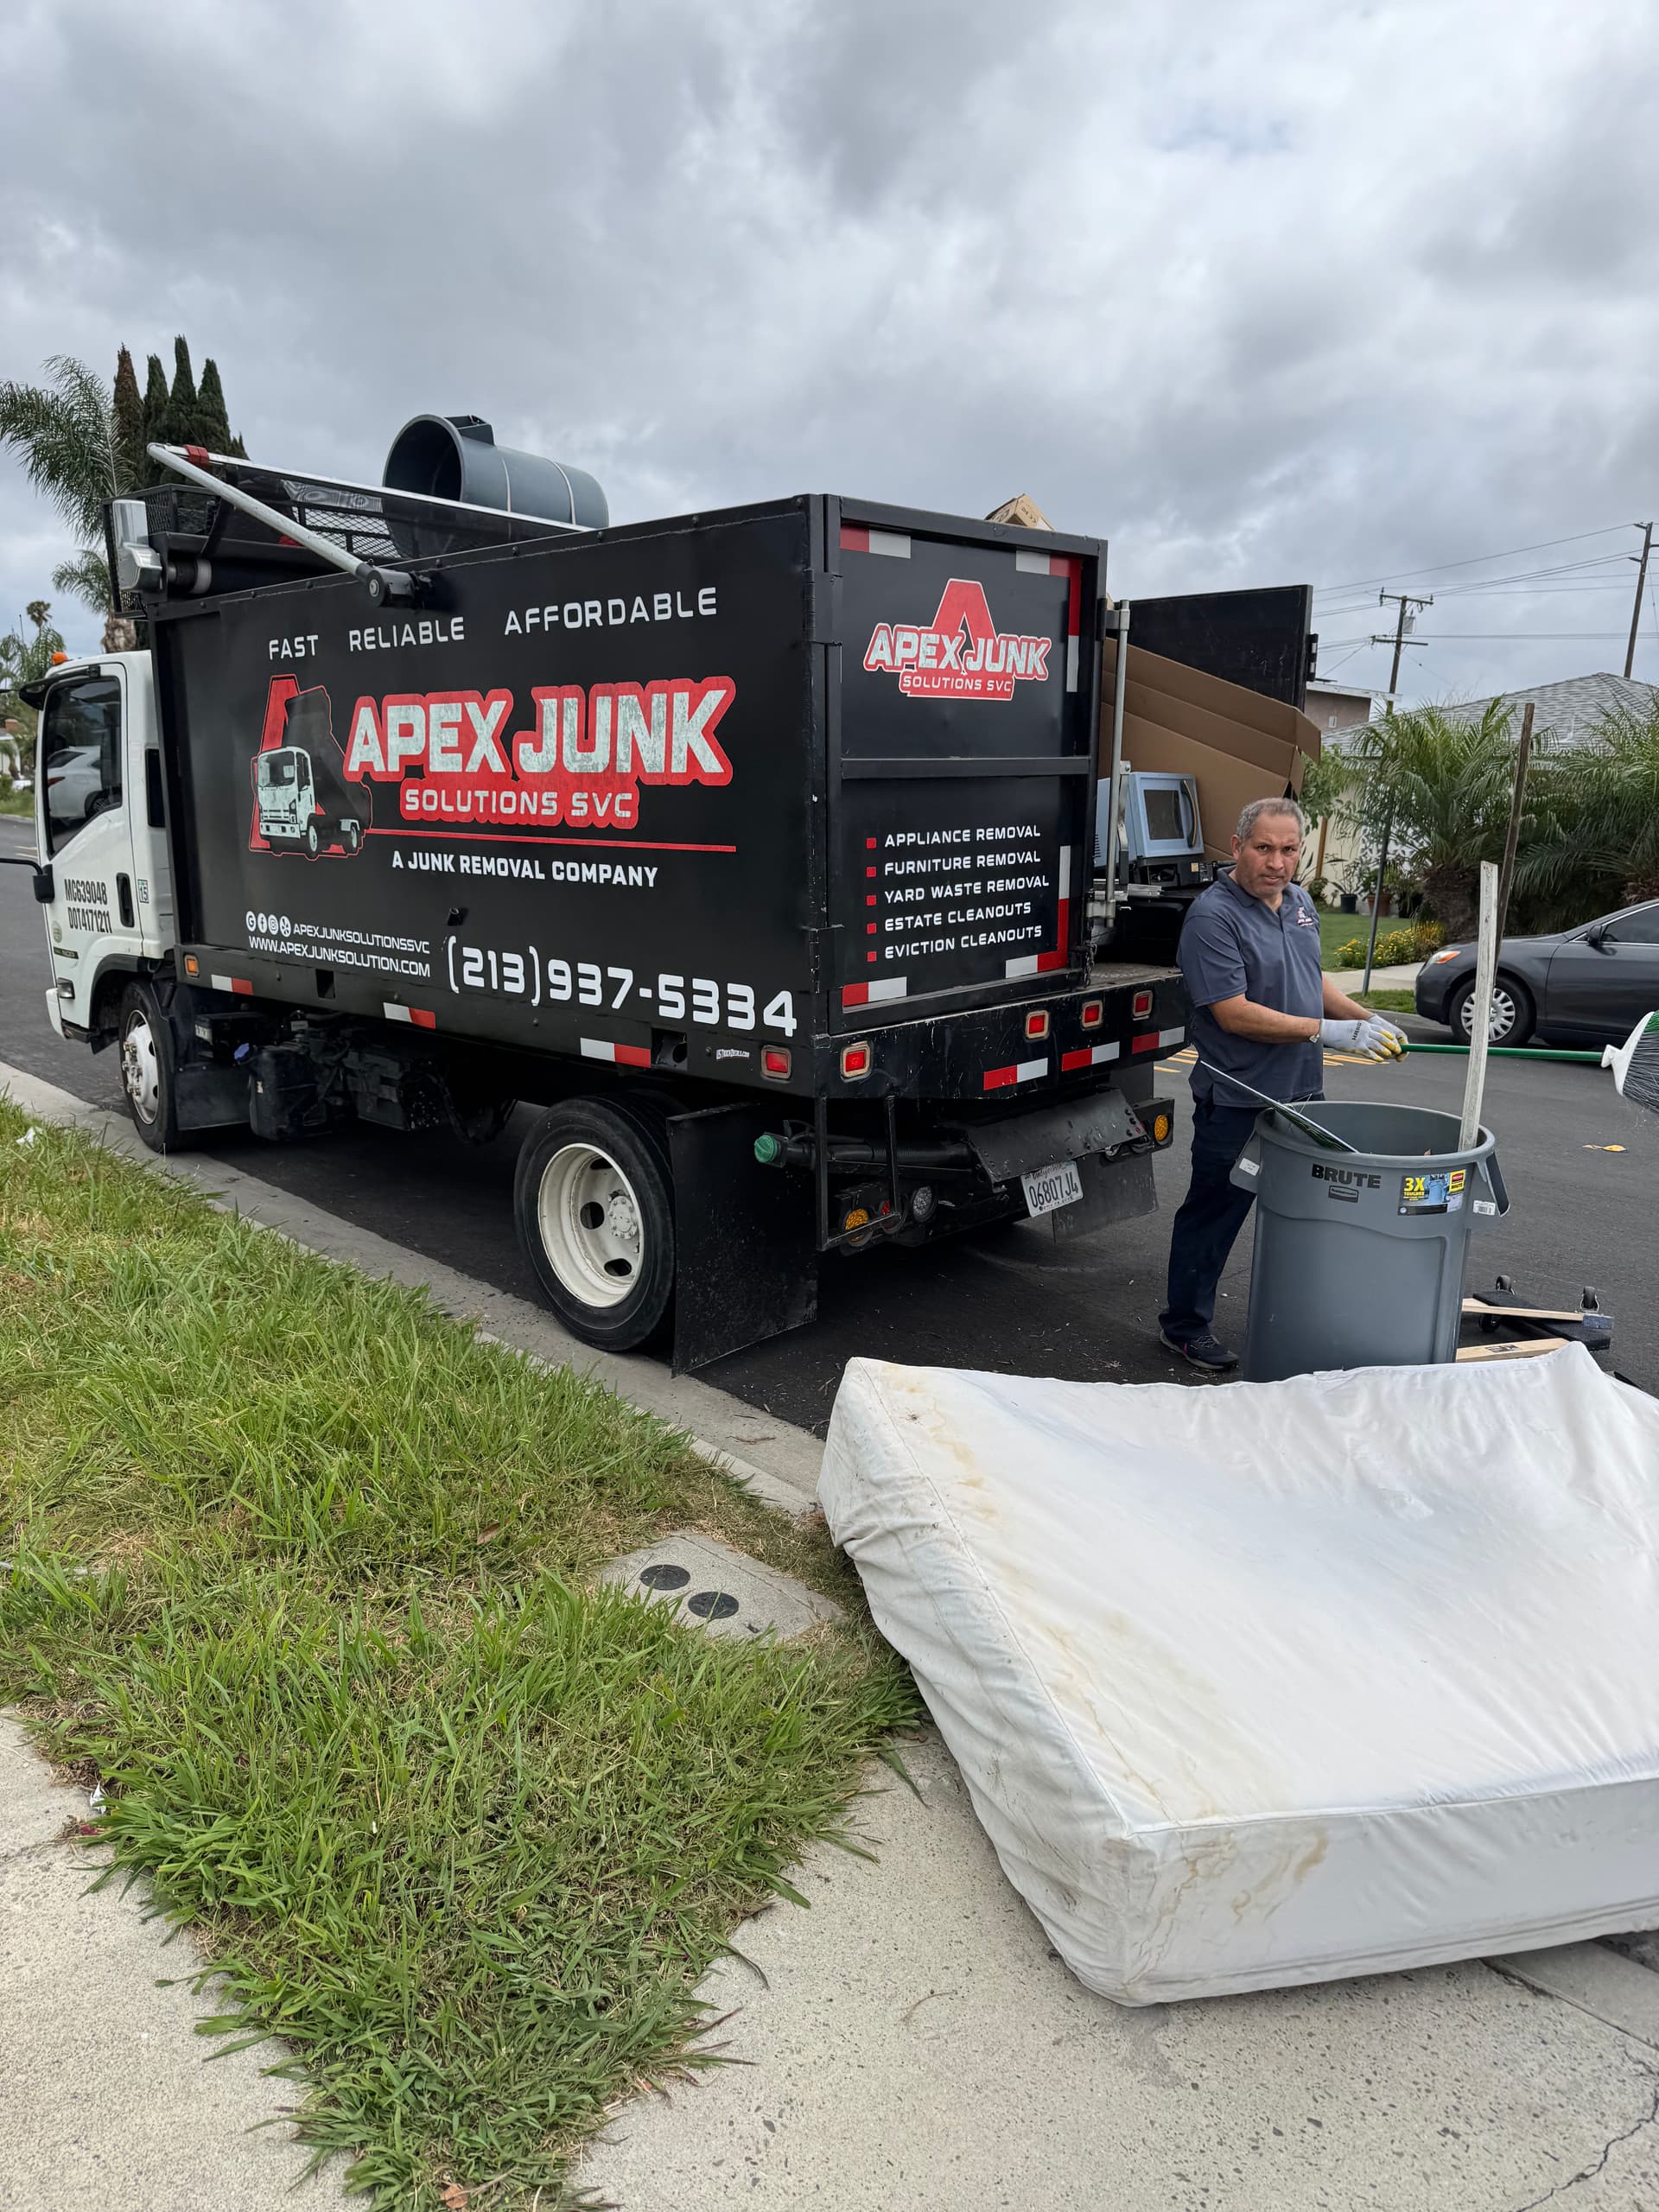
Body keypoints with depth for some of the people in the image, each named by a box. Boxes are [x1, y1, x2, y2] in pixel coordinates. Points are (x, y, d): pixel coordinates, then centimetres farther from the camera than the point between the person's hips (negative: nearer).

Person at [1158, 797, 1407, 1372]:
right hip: (1237, 1102, -8)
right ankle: (1185, 1325, 18)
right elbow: (1233, 1013, -24)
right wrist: (1331, 1032, -24)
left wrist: (1368, 1020, 6)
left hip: (1301, 1091, 8)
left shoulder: (1300, 902, 9)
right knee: (1214, 1212, 4)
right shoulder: (1213, 915, -18)